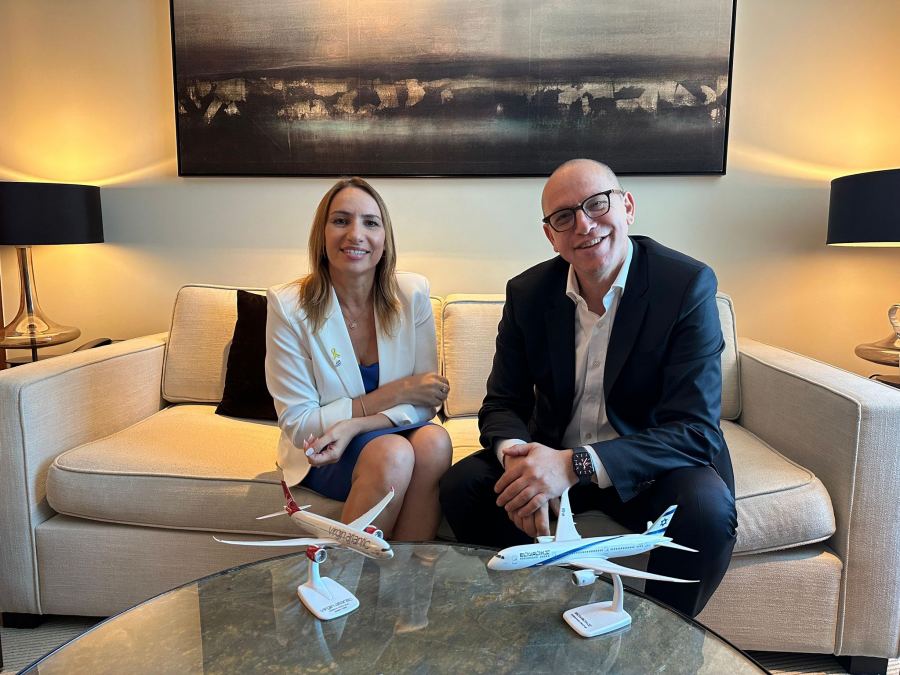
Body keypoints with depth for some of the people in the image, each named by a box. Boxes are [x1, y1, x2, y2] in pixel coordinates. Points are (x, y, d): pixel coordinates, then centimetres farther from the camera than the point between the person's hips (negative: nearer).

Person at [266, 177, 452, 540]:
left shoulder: (412, 293, -8)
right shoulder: (288, 306, -13)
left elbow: (426, 401, -6)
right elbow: (297, 424, -11)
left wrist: (354, 425, -25)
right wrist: (394, 393, -18)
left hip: (396, 430, 3)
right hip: (319, 453, -2)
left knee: (434, 441, -29)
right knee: (393, 454, -32)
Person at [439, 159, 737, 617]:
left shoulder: (688, 285, -16)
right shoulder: (527, 292, -5)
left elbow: (694, 429, -21)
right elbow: (502, 403, -2)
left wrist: (576, 465, -33)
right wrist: (516, 457, -27)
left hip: (652, 464, -2)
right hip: (552, 455, 3)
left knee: (707, 507, -31)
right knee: (461, 485, -17)